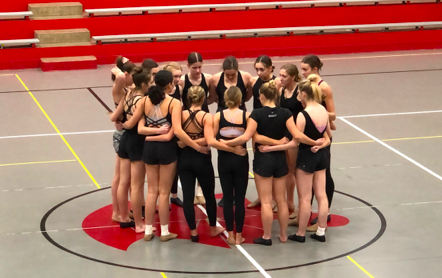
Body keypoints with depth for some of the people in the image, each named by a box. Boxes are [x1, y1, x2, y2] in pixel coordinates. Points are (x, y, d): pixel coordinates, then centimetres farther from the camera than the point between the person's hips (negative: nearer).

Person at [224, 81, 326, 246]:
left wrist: (225, 143, -10)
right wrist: (315, 142, 1)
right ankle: (283, 235, 23)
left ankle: (266, 237, 11)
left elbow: (246, 137, -20)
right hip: (280, 158, 4)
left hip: (263, 159, -4)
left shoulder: (257, 113, -15)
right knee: (281, 200, 15)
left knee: (266, 201, 4)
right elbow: (297, 136, -12)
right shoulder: (285, 113, -6)